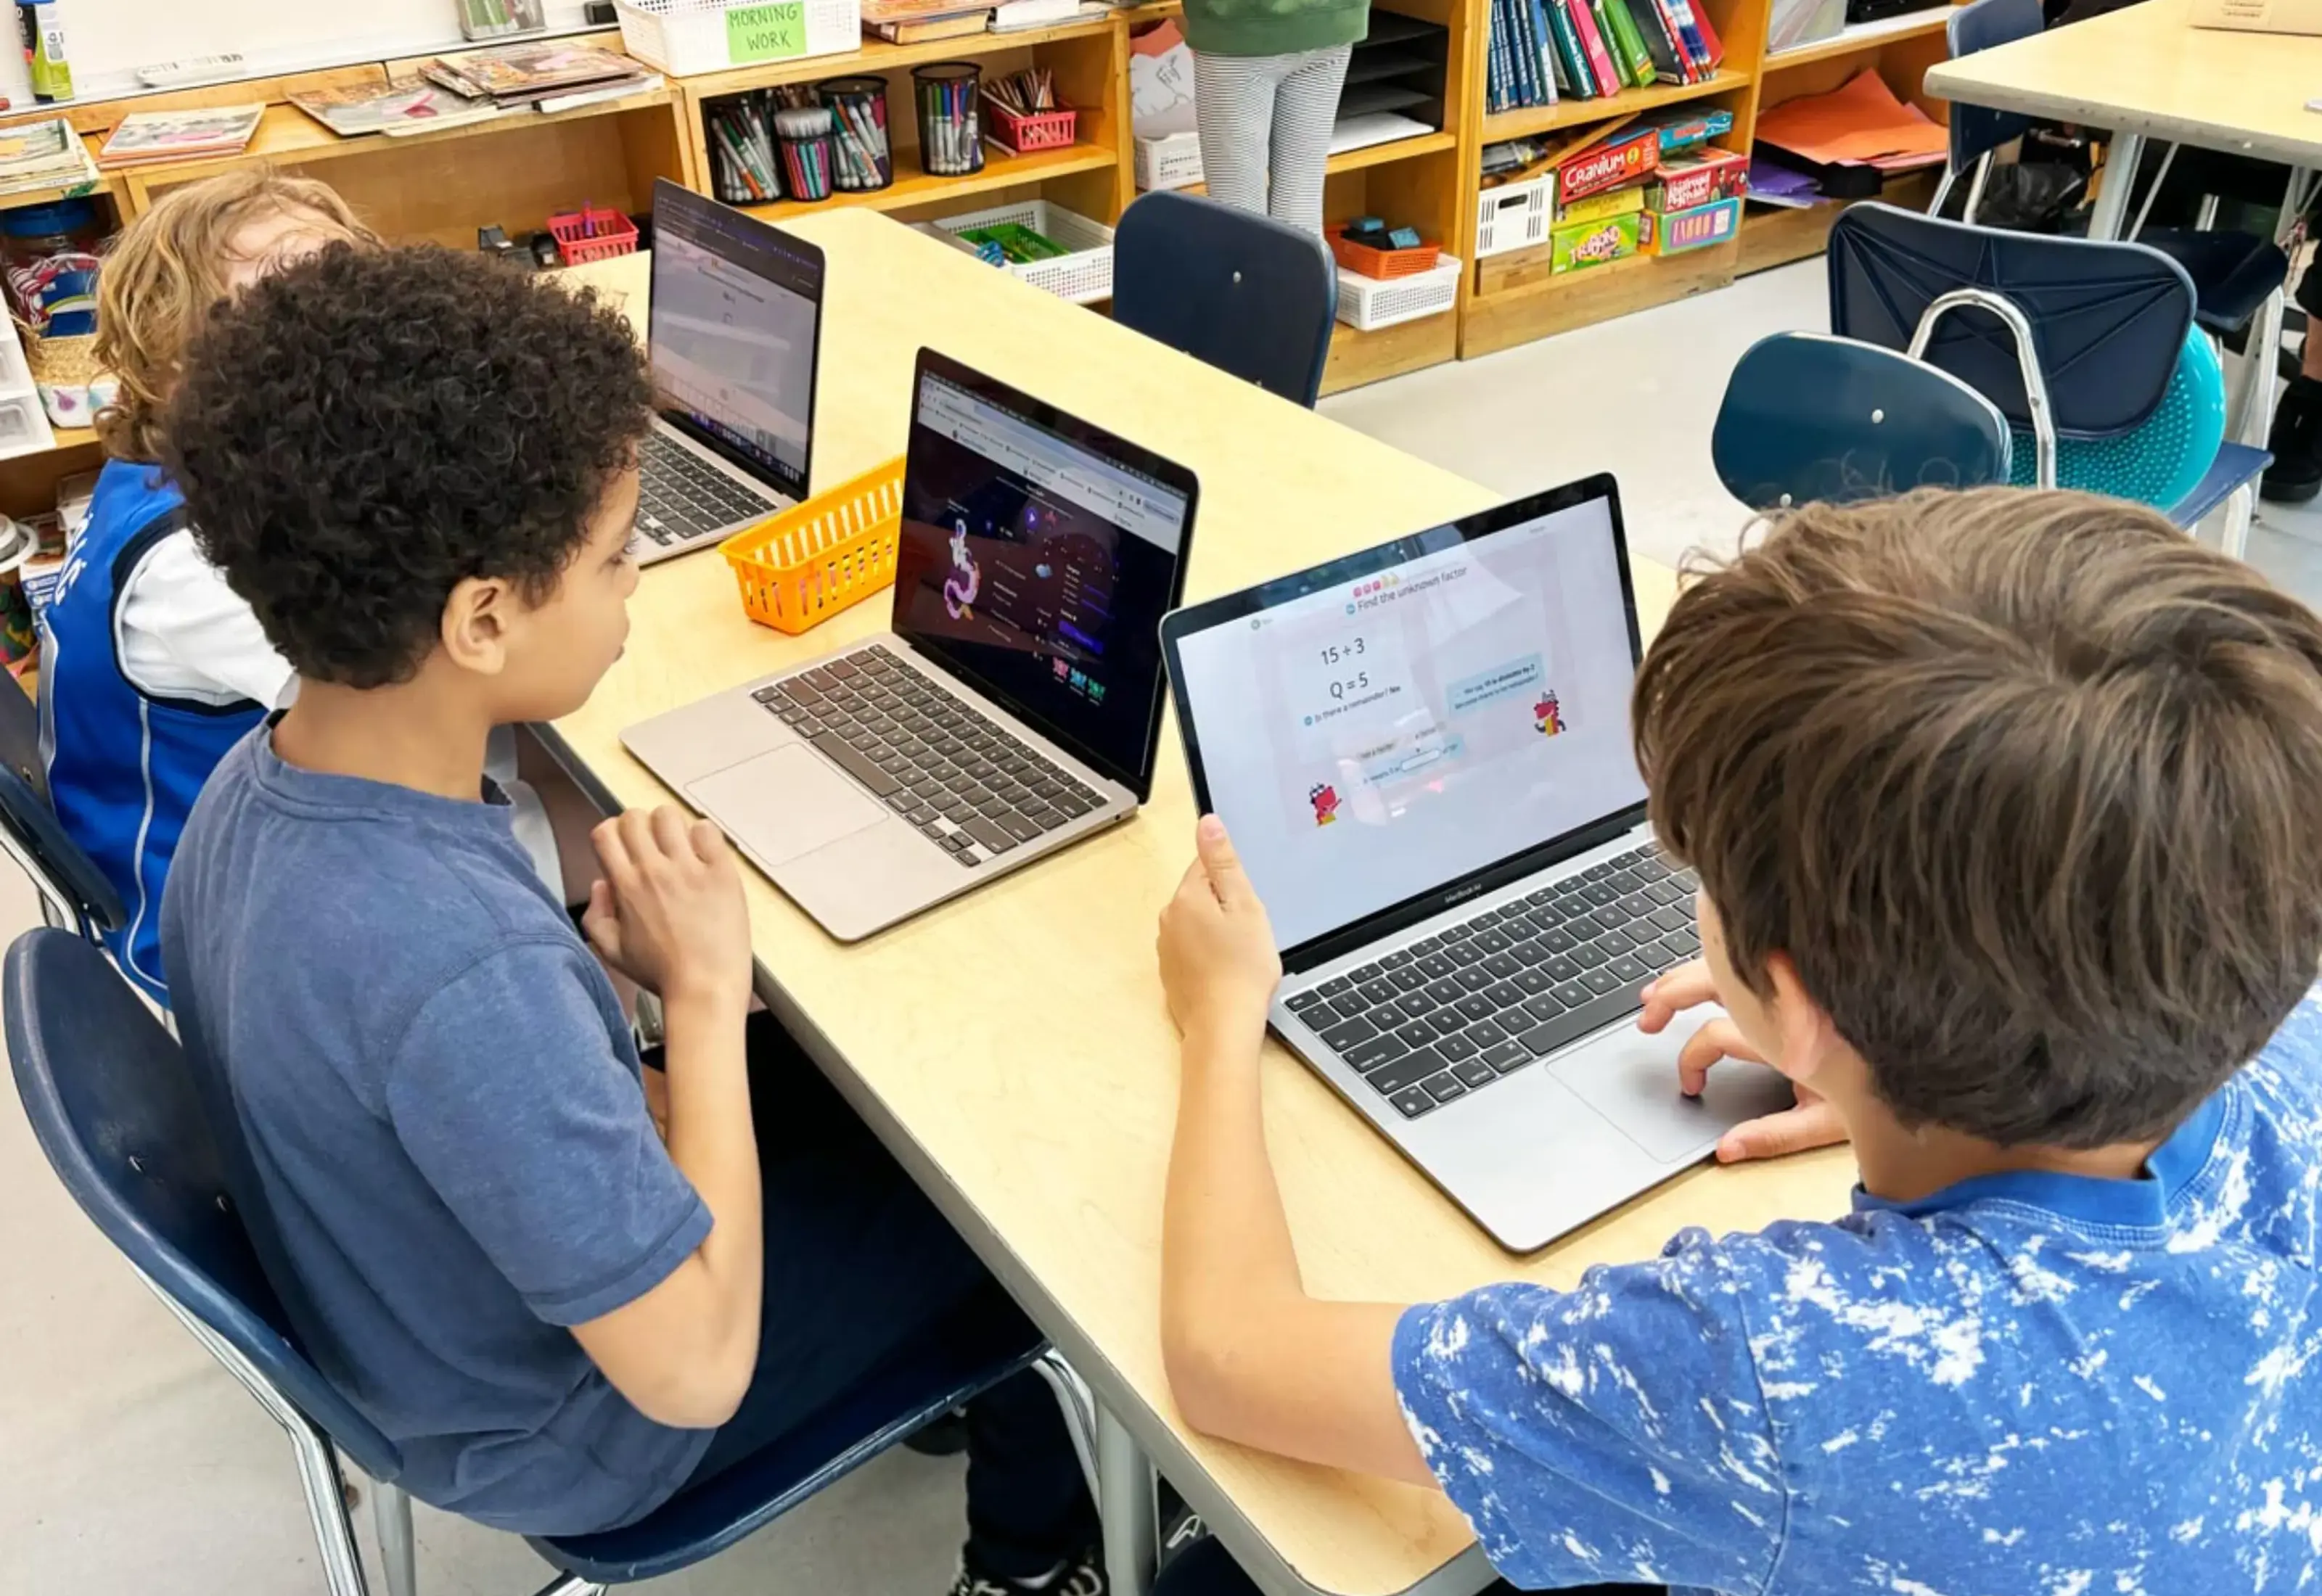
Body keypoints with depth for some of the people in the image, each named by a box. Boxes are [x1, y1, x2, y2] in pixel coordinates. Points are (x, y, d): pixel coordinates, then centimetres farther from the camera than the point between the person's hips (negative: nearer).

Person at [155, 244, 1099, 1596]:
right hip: (555, 1431, -7)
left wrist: (614, 980, -8)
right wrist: (706, 989, -27)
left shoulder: (255, 782, -14)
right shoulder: (463, 969, -42)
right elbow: (693, 1368, -34)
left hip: (413, 1300, 7)